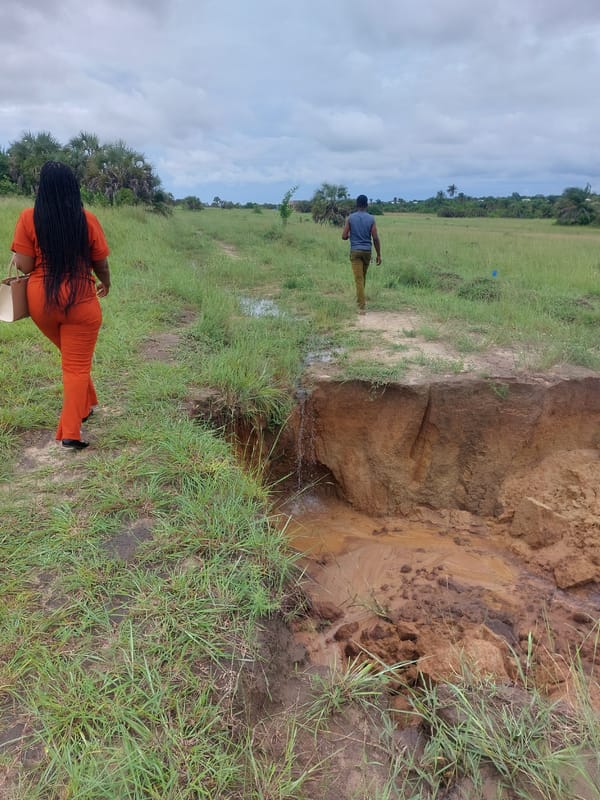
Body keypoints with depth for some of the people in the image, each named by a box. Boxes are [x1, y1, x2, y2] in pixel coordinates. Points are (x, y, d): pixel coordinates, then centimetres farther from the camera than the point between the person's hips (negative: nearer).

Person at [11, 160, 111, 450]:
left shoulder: (28, 218, -5)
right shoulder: (87, 219, -6)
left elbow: (24, 265, -7)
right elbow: (101, 263, 2)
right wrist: (105, 283, 22)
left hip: (41, 301, 2)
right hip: (80, 301, -2)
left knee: (70, 356, 25)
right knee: (77, 364, 5)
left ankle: (85, 406, 39)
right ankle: (70, 432, 2)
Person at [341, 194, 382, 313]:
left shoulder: (351, 218, -3)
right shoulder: (371, 219, -2)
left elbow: (344, 236, -5)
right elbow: (375, 238, -5)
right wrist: (379, 255, 1)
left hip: (355, 251, -2)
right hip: (367, 251, 2)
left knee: (359, 279, -5)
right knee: (363, 277, 22)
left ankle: (361, 307, -13)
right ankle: (359, 300, 37)